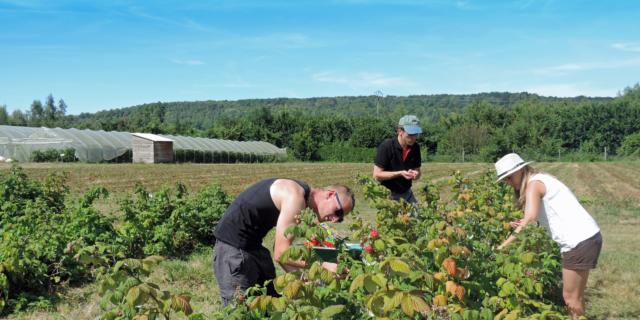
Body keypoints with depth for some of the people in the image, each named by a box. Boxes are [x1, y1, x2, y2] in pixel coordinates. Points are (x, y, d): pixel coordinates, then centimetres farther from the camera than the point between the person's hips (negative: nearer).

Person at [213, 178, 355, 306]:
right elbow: (281, 253, -22)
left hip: (253, 245, 10)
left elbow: (280, 249, 9)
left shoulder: (303, 203, 8)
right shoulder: (295, 195, -21)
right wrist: (325, 266, -22)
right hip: (233, 247, -10)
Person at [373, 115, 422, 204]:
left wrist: (416, 174, -16)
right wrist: (400, 173, -26)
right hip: (388, 194, -5)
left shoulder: (415, 147, -2)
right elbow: (376, 175, -16)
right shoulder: (386, 146, -17)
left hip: (406, 193, 5)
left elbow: (417, 171, 9)